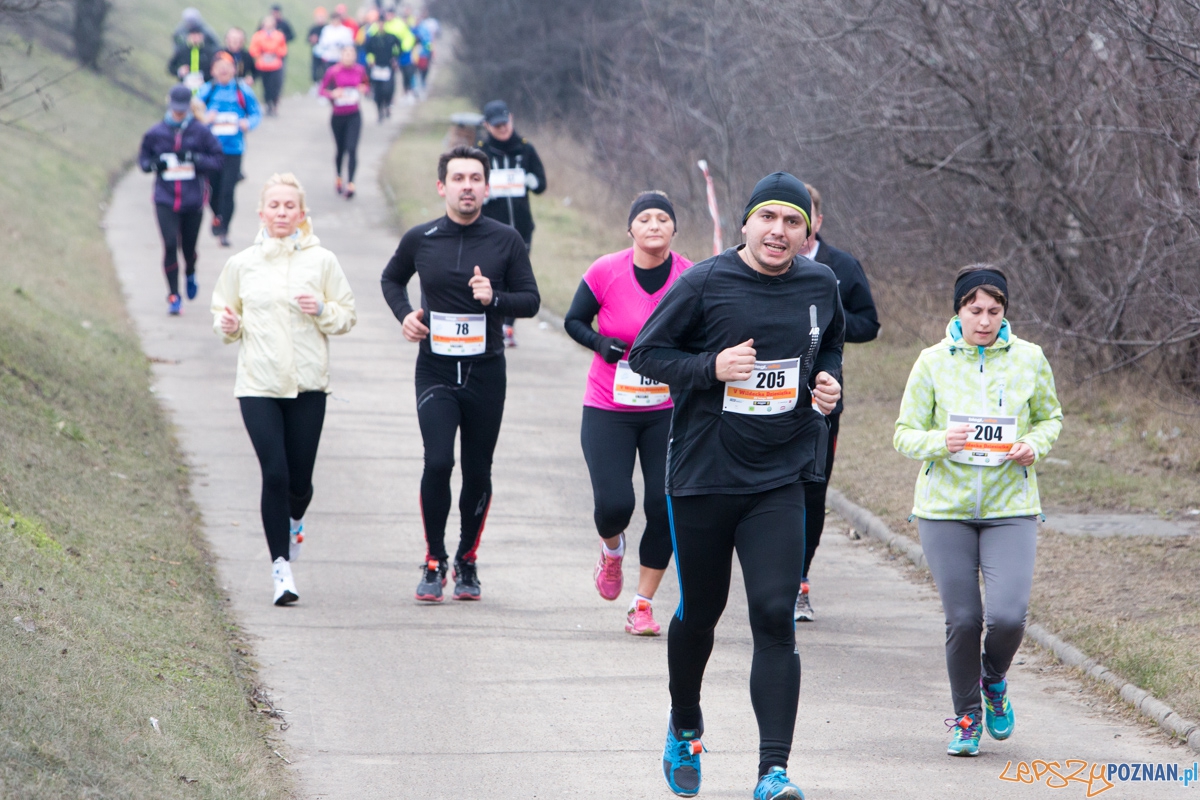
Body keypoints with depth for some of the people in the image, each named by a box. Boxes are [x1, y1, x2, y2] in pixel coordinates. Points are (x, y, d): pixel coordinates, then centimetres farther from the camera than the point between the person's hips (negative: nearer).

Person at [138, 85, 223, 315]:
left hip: (193, 199, 0)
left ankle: (191, 276, 45)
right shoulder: (156, 133, 2)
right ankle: (174, 295, -2)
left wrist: (196, 160, -17)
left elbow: (217, 159, 0)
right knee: (170, 245, -12)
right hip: (165, 199, 0)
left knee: (189, 245, 10)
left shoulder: (200, 131, -2)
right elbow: (143, 158, 13)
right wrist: (153, 164, -10)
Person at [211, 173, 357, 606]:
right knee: (274, 473, -12)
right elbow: (224, 313, 16)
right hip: (258, 385, 0)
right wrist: (228, 325, -6)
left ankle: (293, 522, 40)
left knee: (300, 478, 3)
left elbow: (347, 316, 9)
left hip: (308, 384, 0)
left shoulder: (322, 261, 4)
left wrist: (322, 310, -11)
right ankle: (281, 566, -5)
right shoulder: (241, 265, 6)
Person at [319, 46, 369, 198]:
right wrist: (332, 94, -24)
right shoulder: (333, 71, -10)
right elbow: (322, 89, -4)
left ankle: (350, 184, -14)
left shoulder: (359, 70, -2)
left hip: (354, 116, 0)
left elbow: (366, 84, 14)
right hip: (338, 115, 0)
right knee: (340, 149, 13)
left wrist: (364, 89, -9)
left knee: (352, 149, -12)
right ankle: (339, 178, 39)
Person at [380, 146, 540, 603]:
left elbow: (531, 300, 3)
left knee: (478, 472, 6)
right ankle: (434, 561, -2)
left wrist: (495, 299, -16)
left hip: (486, 372, 1)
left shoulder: (505, 241, 0)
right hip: (435, 372, -1)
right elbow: (392, 279, 20)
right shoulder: (420, 240, 1)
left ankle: (467, 561, 24)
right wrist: (404, 314, 2)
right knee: (438, 462, -16)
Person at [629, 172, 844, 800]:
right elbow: (646, 353, -4)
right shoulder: (704, 284, -9)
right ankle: (685, 729, 40)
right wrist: (713, 365, -19)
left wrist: (828, 382, 1)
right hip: (702, 473, -1)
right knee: (699, 614, 12)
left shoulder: (820, 287, 3)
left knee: (775, 617, -11)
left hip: (779, 480, 1)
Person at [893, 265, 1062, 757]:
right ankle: (966, 716, 22)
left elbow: (1050, 417, 15)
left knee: (1008, 615, -14)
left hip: (1011, 508, 0)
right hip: (946, 510, 0)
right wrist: (939, 441, -19)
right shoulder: (933, 362, -1)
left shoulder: (1029, 359, 1)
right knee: (962, 619, -1)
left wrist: (1034, 445, -7)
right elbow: (904, 434, 2)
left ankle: (995, 680, 21)